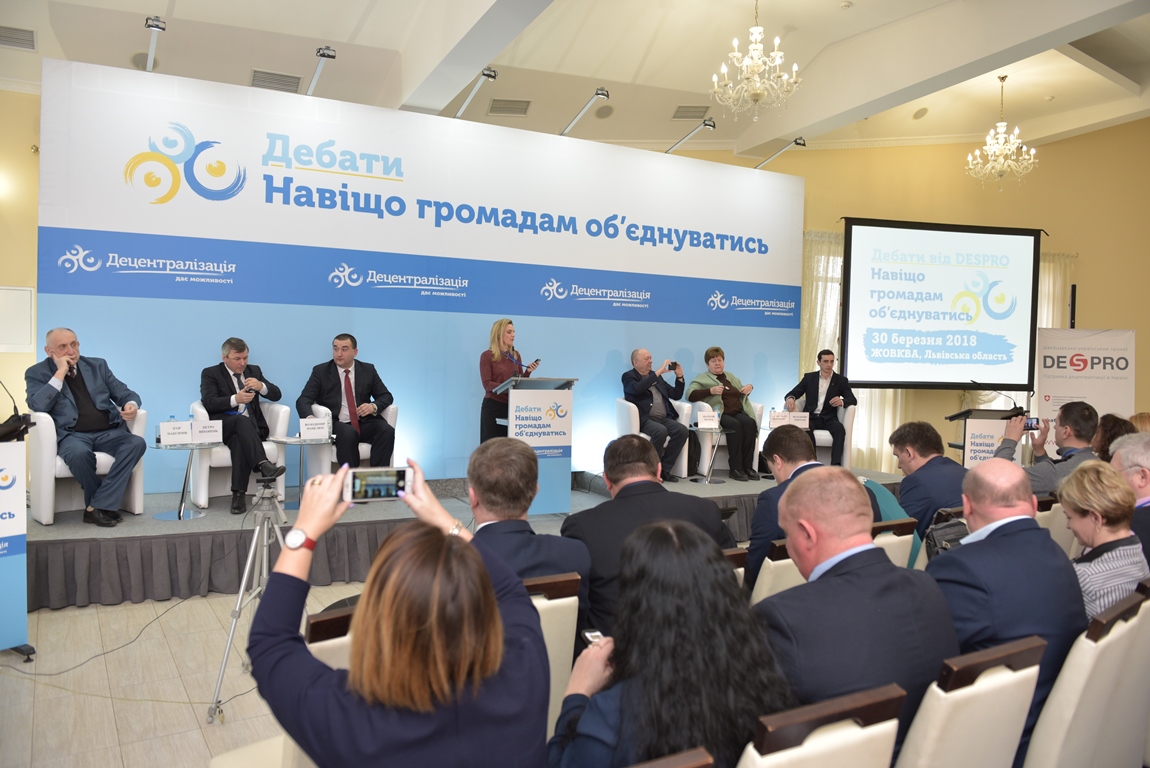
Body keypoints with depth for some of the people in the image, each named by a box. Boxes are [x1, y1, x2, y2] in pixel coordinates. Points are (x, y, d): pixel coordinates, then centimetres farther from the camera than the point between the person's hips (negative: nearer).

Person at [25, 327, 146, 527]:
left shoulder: (98, 365, 18)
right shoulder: (37, 373, 8)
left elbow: (125, 393, 15)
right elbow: (38, 406, -9)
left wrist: (131, 404, -9)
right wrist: (60, 373, -9)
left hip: (108, 432, 4)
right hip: (71, 434, -3)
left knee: (137, 443, -28)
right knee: (79, 453, -39)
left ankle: (97, 506, -24)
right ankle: (107, 505, -14)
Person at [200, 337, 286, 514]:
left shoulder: (254, 371, 20)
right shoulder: (210, 373, 9)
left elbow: (276, 395, 10)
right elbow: (209, 402, -7)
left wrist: (260, 386, -11)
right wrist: (235, 399, -23)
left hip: (251, 426, 2)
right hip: (223, 426, -2)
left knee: (239, 440, -34)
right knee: (242, 420, -37)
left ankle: (238, 494, -38)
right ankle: (263, 465, -54)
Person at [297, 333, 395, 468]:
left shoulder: (368, 370, 13)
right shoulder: (321, 371, 7)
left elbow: (386, 396, 13)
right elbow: (303, 400, -1)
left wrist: (373, 406, -11)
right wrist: (309, 416, -25)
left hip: (365, 423, 3)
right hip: (336, 425, -2)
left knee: (387, 430, -28)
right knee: (348, 433, -37)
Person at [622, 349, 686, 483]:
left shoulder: (656, 377, 24)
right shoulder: (628, 376, 5)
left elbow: (676, 395, 24)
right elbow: (637, 389, -20)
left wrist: (679, 377, 9)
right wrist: (658, 373, -16)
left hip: (664, 418, 6)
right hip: (644, 420, -6)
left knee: (683, 430, -21)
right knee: (661, 431, -35)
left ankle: (664, 469, -13)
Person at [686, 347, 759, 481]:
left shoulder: (731, 377, 29)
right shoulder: (702, 378, 12)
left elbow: (742, 393, 38)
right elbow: (690, 395, -5)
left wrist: (749, 387, 14)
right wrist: (711, 390, -18)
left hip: (737, 412, 5)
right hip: (719, 414, -5)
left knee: (750, 423, -29)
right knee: (735, 425, -35)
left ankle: (747, 466, -26)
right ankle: (735, 468, -30)